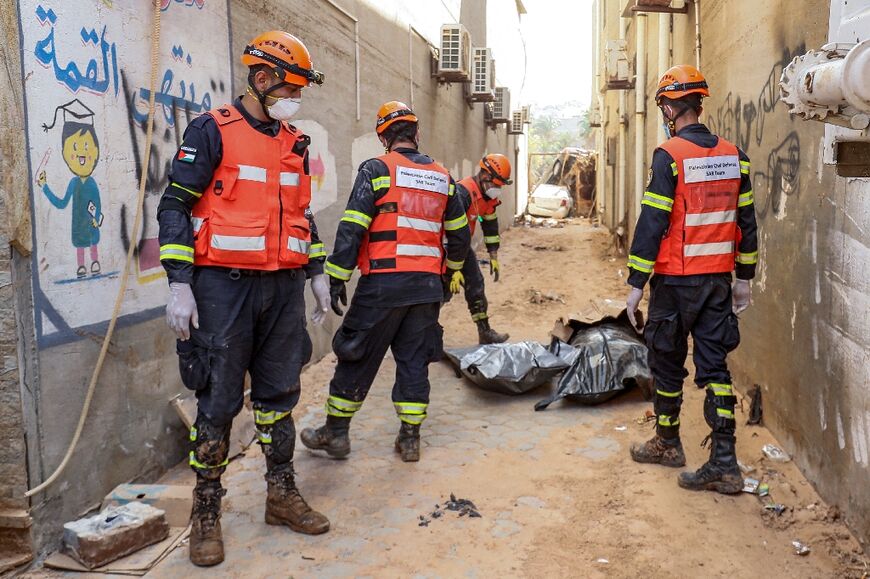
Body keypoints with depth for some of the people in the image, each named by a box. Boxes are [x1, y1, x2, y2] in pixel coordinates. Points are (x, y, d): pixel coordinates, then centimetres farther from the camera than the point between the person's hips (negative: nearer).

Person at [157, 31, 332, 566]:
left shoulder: (295, 144, 15)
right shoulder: (213, 131, -4)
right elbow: (175, 207, -7)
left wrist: (317, 272, 17)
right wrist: (180, 284, -14)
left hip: (284, 286, 6)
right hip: (225, 286, -5)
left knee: (279, 394, 12)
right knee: (219, 402, 1)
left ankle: (282, 494, 26)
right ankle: (206, 511, 16)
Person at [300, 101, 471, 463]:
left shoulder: (377, 170, -5)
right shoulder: (442, 177, 12)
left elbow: (351, 229, -11)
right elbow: (459, 234, 19)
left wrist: (337, 280, -7)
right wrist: (453, 269, 35)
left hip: (383, 283, -4)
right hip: (427, 285, 5)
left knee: (357, 358, 7)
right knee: (414, 361, 12)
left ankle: (335, 433, 18)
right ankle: (410, 438, 17)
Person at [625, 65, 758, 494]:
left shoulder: (669, 156, -12)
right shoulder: (734, 156, 7)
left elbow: (652, 224, -15)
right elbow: (746, 222, 11)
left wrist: (635, 283, -10)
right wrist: (743, 278, 18)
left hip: (675, 281, -5)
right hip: (718, 281, 6)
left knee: (667, 362, 12)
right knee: (714, 365, 8)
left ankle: (667, 443, 28)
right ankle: (724, 464, 5)